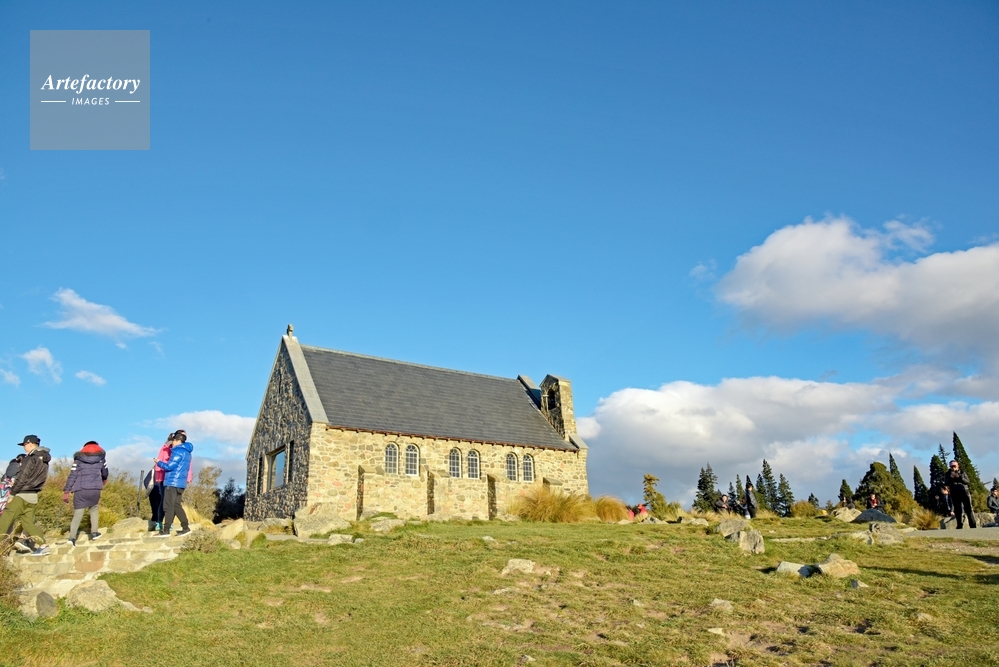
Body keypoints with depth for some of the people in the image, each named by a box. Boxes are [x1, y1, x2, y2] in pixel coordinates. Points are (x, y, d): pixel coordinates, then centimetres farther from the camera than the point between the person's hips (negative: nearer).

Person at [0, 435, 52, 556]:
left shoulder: (30, 459, -13)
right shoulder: (44, 460, 11)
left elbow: (22, 478, -15)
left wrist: (12, 492, -7)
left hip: (21, 495, -8)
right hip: (33, 496, 8)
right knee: (28, 522, 11)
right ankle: (42, 545, 3)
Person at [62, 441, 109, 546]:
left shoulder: (78, 458, 11)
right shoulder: (101, 456, 13)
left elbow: (72, 475, 3)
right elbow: (105, 472, 25)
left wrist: (66, 491, 4)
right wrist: (104, 479, 47)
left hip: (80, 490, -1)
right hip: (95, 489, 1)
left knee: (77, 514, 1)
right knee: (94, 508, 25)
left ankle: (72, 537, -16)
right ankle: (94, 532, 18)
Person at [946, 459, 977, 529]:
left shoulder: (962, 472, 11)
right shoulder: (948, 473, 12)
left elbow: (968, 482, 1)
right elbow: (946, 483, 4)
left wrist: (959, 477, -14)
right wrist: (950, 477, -11)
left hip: (965, 492, 0)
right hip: (955, 494, 0)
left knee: (969, 509, -5)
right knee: (958, 511, -1)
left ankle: (973, 526, -4)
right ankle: (960, 526, 3)